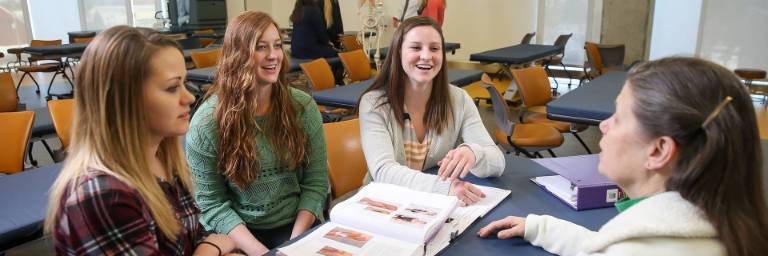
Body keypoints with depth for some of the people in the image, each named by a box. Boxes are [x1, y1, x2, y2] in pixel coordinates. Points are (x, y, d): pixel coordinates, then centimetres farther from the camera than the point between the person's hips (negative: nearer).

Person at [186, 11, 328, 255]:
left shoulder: (303, 106, -2)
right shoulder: (207, 121, -10)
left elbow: (316, 181, -1)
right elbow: (210, 202, -8)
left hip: (297, 225, 2)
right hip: (238, 234, -2)